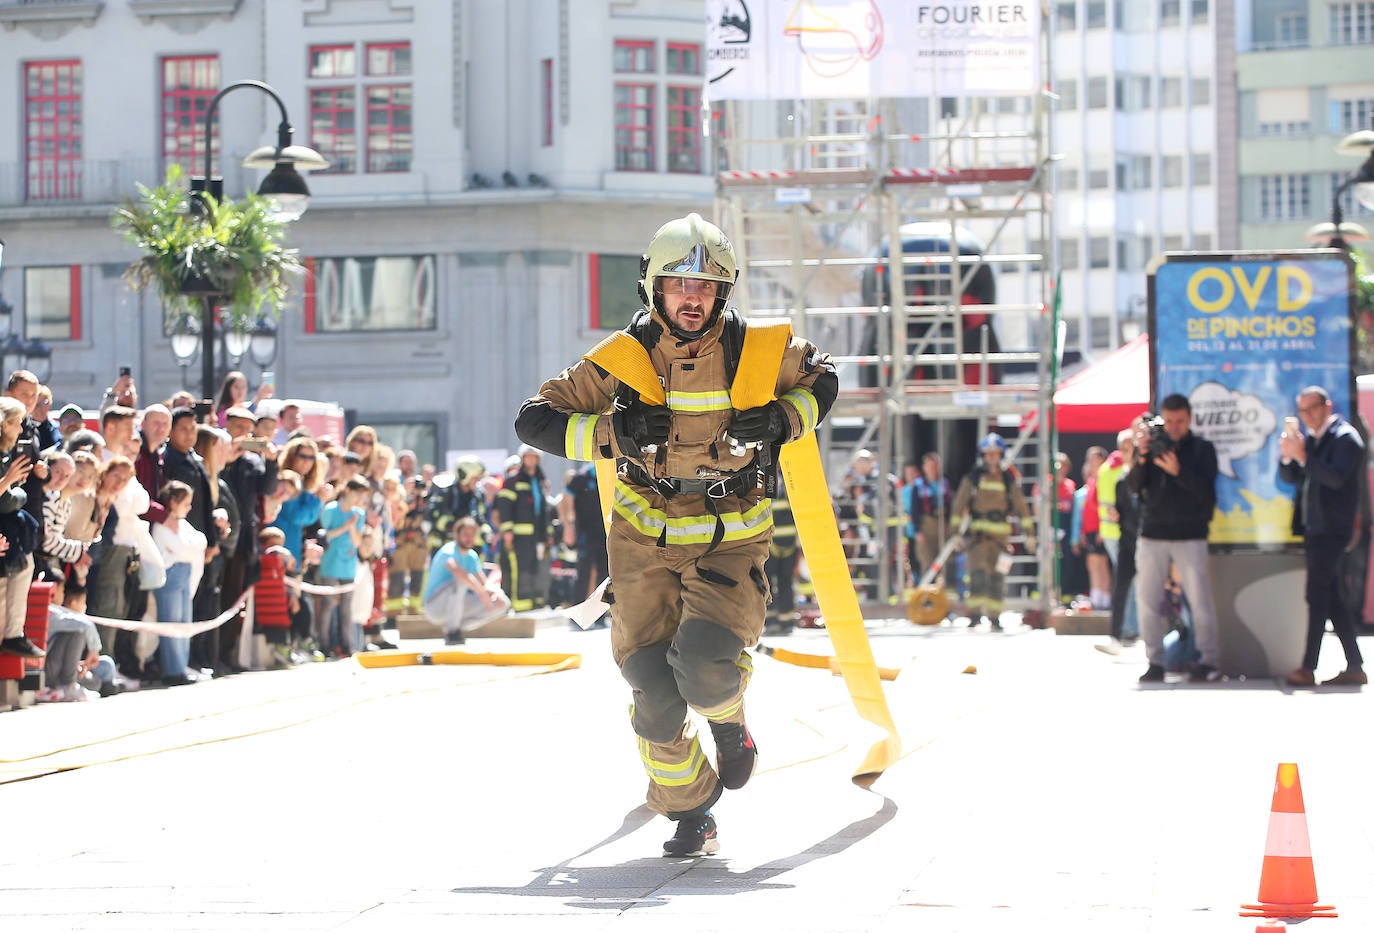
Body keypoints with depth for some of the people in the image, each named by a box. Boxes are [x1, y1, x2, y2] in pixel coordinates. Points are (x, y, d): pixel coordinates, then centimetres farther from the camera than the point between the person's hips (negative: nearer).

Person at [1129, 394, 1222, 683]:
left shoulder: (1203, 449, 4)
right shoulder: (1152, 444, 9)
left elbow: (1205, 491, -8)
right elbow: (1135, 486, 1)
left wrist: (1178, 471, -22)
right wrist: (1141, 459, -15)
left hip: (1190, 536, -2)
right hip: (1152, 534, 3)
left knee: (1200, 599, -7)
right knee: (1147, 599, 0)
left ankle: (1209, 660, 0)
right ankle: (1155, 662, 7)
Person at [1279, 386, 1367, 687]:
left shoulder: (1344, 437, -9)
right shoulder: (1311, 439, 16)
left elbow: (1336, 477, -22)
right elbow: (1291, 477, 15)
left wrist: (1302, 457, -28)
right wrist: (1288, 456, -5)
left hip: (1331, 528, -9)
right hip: (1314, 527, 9)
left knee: (1318, 596, -10)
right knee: (1331, 598, 9)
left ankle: (1308, 669, -11)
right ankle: (1354, 667, 11)